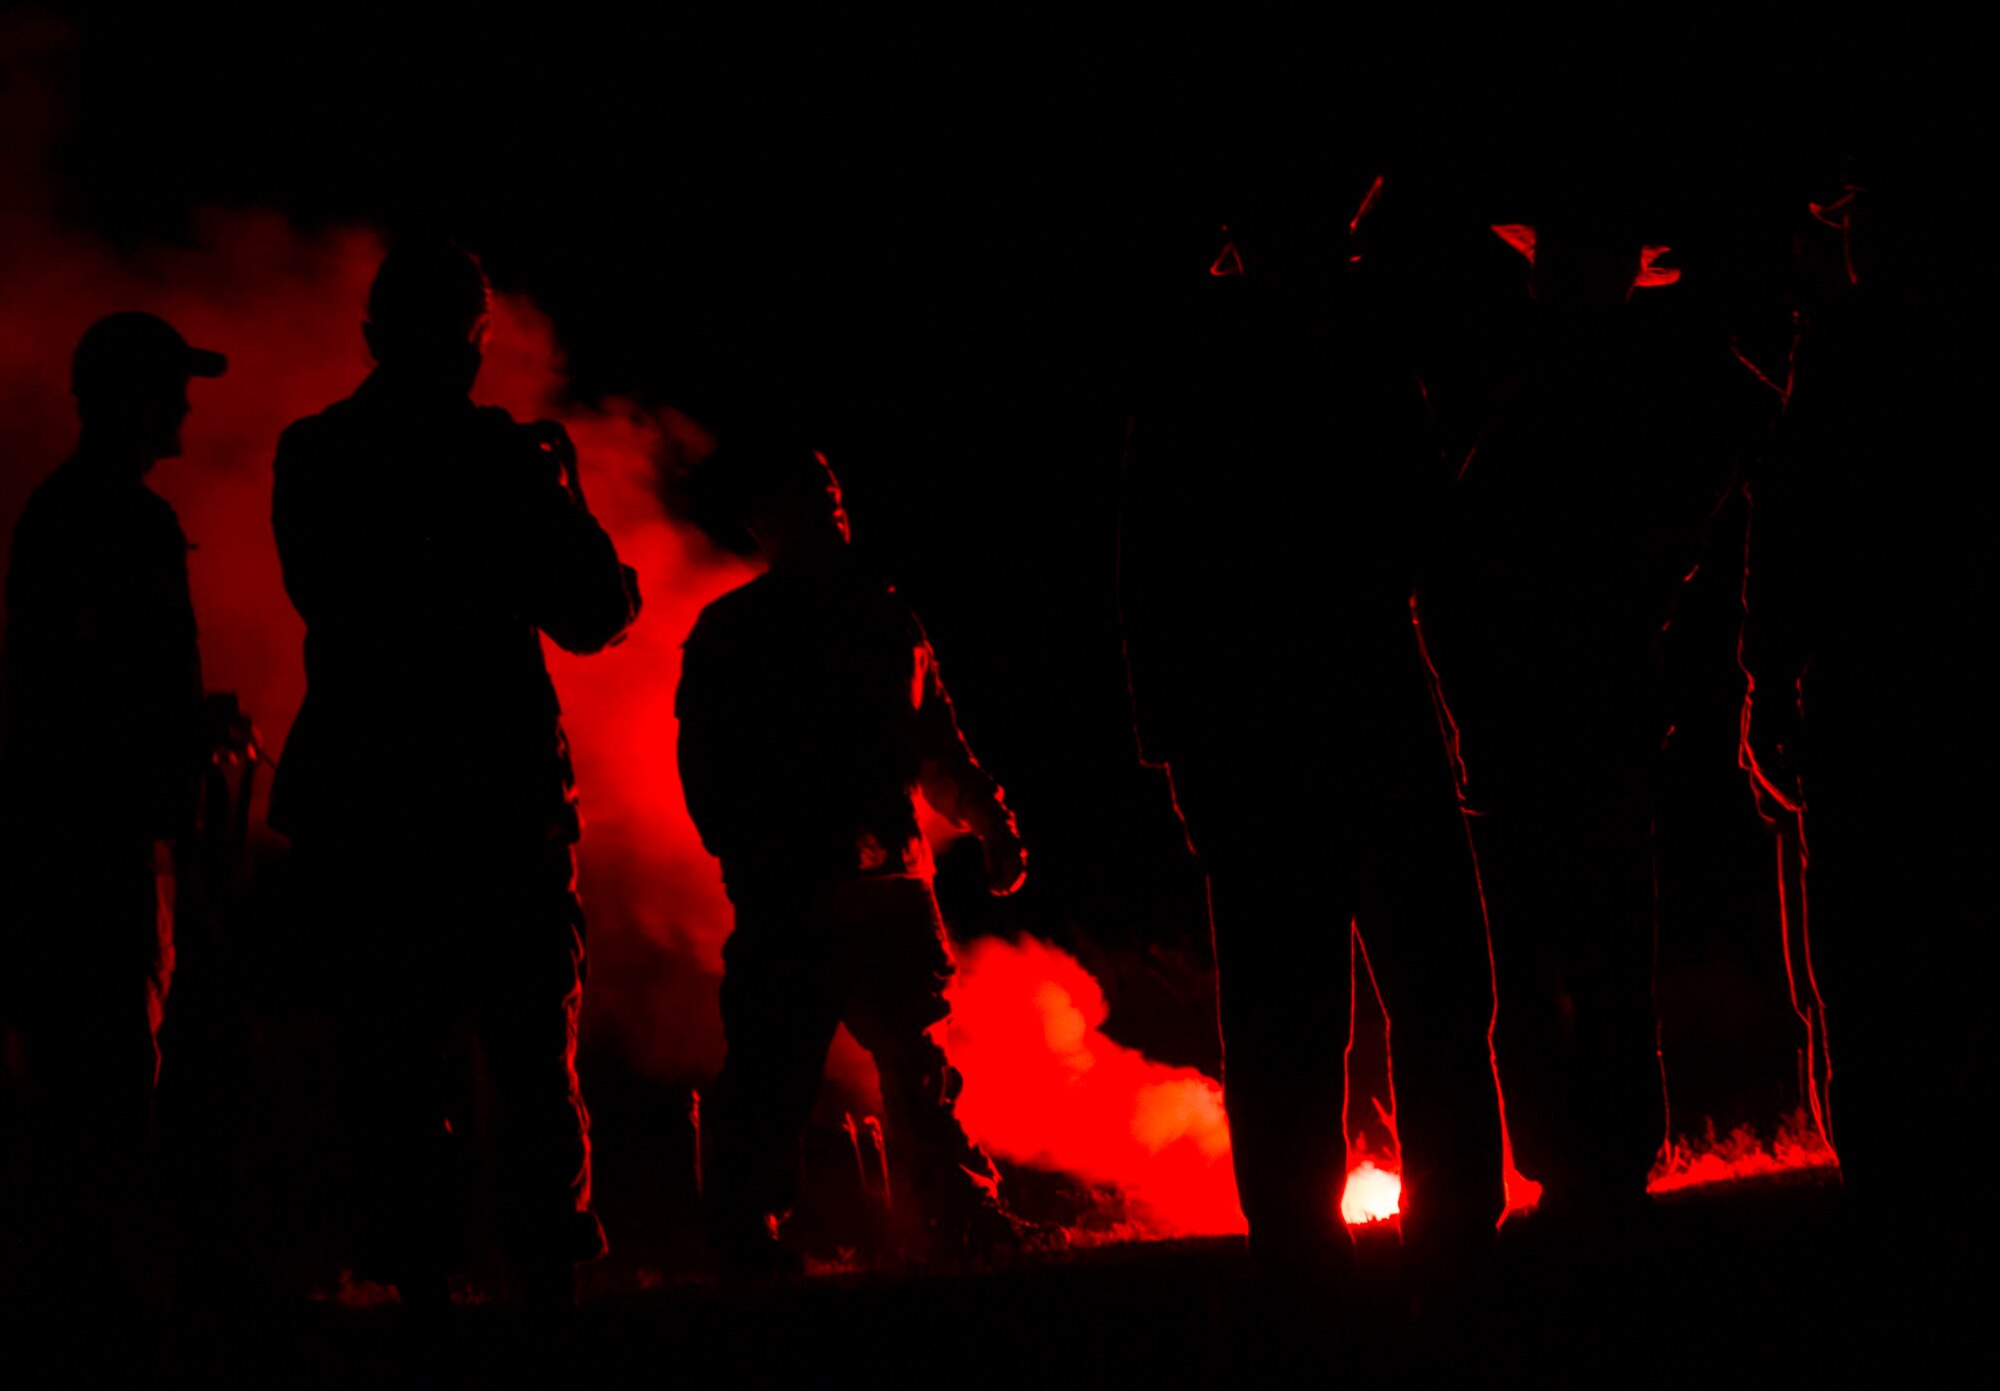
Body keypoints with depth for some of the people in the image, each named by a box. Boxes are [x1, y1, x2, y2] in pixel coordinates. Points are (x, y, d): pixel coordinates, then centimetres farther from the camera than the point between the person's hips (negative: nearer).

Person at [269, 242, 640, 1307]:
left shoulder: (309, 459, 4)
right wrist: (562, 493, 13)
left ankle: (418, 1276, 1)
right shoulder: (501, 456, -7)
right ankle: (548, 1270, 0)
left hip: (356, 794, 3)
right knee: (531, 1057, 5)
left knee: (391, 1058, 5)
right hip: (499, 790, -2)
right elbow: (591, 616, -2)